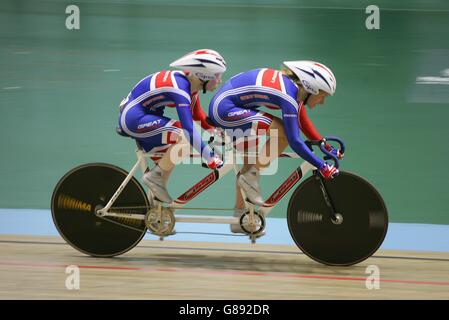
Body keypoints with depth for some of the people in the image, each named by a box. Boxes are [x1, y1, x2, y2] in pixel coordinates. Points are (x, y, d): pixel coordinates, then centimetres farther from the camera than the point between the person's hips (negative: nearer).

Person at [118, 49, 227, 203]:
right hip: (133, 118, -10)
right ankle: (154, 177, -9)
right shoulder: (180, 87, -27)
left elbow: (198, 116, 14)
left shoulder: (190, 83, 1)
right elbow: (189, 129, -33)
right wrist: (210, 158, -32)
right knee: (185, 138, -22)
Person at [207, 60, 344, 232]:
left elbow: (304, 123, 21)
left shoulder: (292, 85, 7)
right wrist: (322, 167, -18)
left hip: (220, 105, 10)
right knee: (284, 133, -17)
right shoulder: (288, 95, -21)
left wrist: (327, 147, 20)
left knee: (250, 161, 17)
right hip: (224, 108, -10)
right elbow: (294, 141, -23)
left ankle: (239, 218, 24)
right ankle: (251, 177, -5)